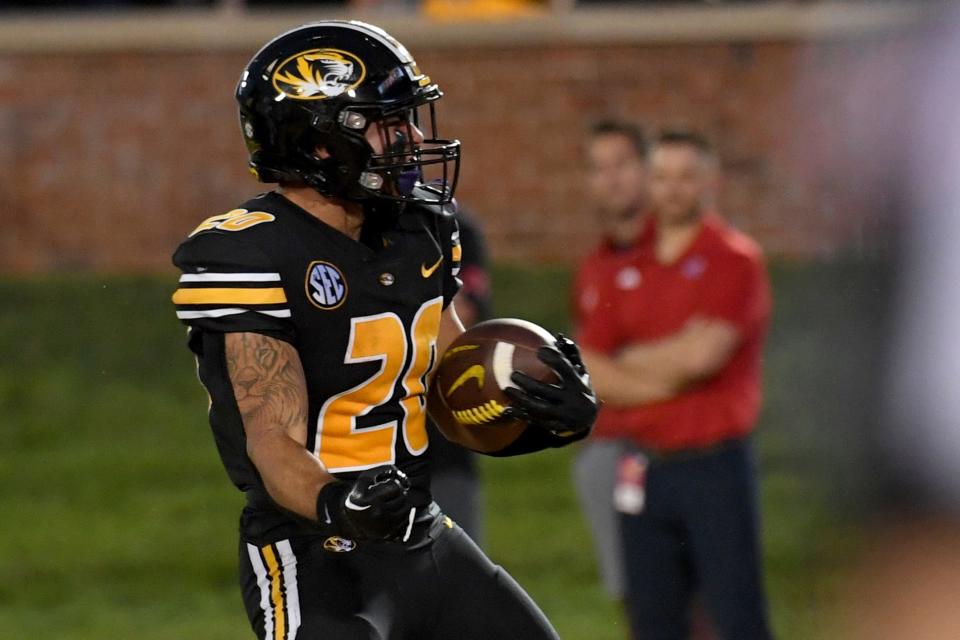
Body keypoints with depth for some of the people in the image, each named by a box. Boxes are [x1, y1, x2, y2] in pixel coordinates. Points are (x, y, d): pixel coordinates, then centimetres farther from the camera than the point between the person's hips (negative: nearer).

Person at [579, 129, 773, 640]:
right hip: (644, 468, 6)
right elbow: (583, 369, 5)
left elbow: (702, 352, -18)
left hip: (715, 464, -6)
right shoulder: (630, 269, 12)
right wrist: (662, 380, -10)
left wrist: (629, 360, -1)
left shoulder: (734, 260, -4)